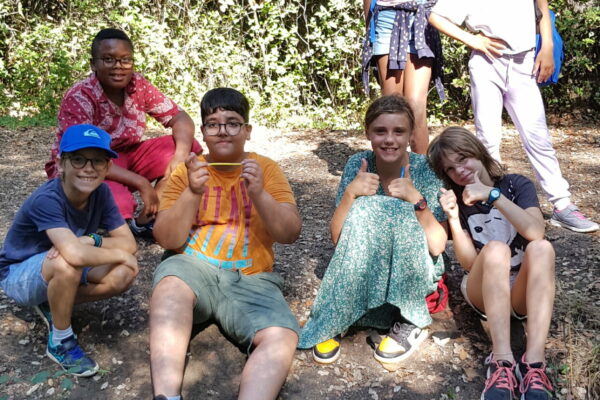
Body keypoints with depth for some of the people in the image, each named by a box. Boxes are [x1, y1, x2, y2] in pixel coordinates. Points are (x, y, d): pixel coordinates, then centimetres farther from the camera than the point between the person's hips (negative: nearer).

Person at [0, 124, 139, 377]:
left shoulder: (101, 192, -14)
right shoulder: (46, 199, -32)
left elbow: (129, 243, -14)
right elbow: (74, 254, -46)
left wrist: (90, 240, -32)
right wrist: (119, 253, -29)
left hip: (58, 273, 6)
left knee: (124, 274, -18)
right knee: (65, 264, -38)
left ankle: (53, 304, 5)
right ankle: (60, 342, -13)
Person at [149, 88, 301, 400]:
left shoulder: (266, 168, 7)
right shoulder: (186, 171, 6)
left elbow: (290, 234, -2)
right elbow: (167, 240, -2)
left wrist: (259, 194, -19)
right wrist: (192, 192, -16)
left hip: (250, 279, 1)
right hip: (195, 269, 0)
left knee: (282, 338, -28)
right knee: (171, 280, -36)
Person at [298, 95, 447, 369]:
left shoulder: (424, 169, -12)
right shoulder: (357, 165, -7)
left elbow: (438, 246, -15)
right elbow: (337, 238, -10)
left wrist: (417, 200, -29)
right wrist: (350, 193, -26)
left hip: (415, 273, -1)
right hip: (363, 271, 1)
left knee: (397, 211, -28)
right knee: (363, 210, -27)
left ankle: (411, 323, -15)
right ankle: (333, 322, -19)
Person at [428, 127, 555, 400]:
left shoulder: (517, 185, -1)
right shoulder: (457, 200, 1)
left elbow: (536, 232, -21)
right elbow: (469, 262, -8)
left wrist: (492, 195, -25)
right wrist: (453, 218, -21)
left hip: (523, 292, 1)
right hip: (483, 292, 0)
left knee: (541, 247, -32)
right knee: (496, 249, -32)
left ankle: (533, 364, -40)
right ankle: (502, 363, -40)